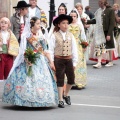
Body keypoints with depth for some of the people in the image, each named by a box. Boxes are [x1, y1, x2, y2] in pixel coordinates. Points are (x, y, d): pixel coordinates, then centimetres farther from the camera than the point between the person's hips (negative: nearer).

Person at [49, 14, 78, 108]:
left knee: (71, 79, 7)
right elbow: (51, 49, -5)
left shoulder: (70, 35, 4)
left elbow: (74, 49, 7)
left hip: (69, 59, 3)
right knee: (60, 80, 2)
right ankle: (60, 100, 10)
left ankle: (66, 94, 32)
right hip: (58, 60, -3)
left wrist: (74, 62, 5)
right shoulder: (55, 36, -6)